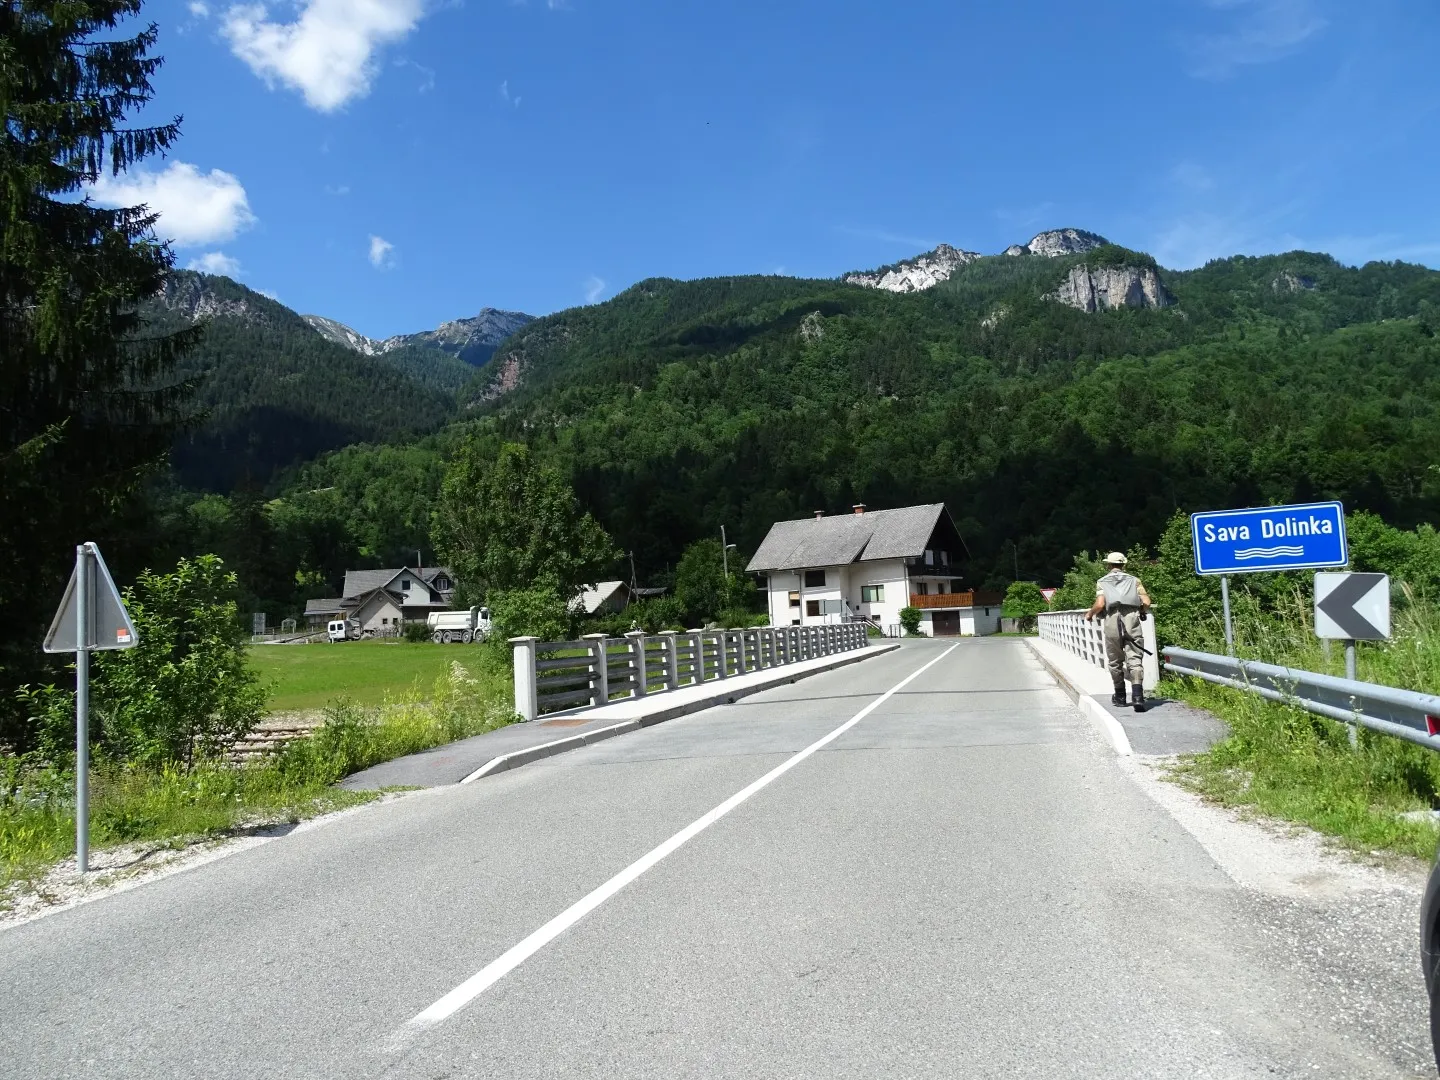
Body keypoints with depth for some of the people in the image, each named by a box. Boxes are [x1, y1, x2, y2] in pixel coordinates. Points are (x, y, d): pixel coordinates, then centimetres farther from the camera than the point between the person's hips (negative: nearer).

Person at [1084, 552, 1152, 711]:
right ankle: (1137, 696, -23)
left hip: (1112, 620, 0)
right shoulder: (1134, 580, 18)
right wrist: (1143, 612, 27)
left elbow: (1100, 604, -2)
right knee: (1134, 659, -6)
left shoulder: (1102, 582, 14)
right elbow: (1146, 602, 6)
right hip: (1132, 619, 0)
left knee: (1115, 660, 14)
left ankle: (1120, 696, 24)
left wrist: (1090, 614, 16)